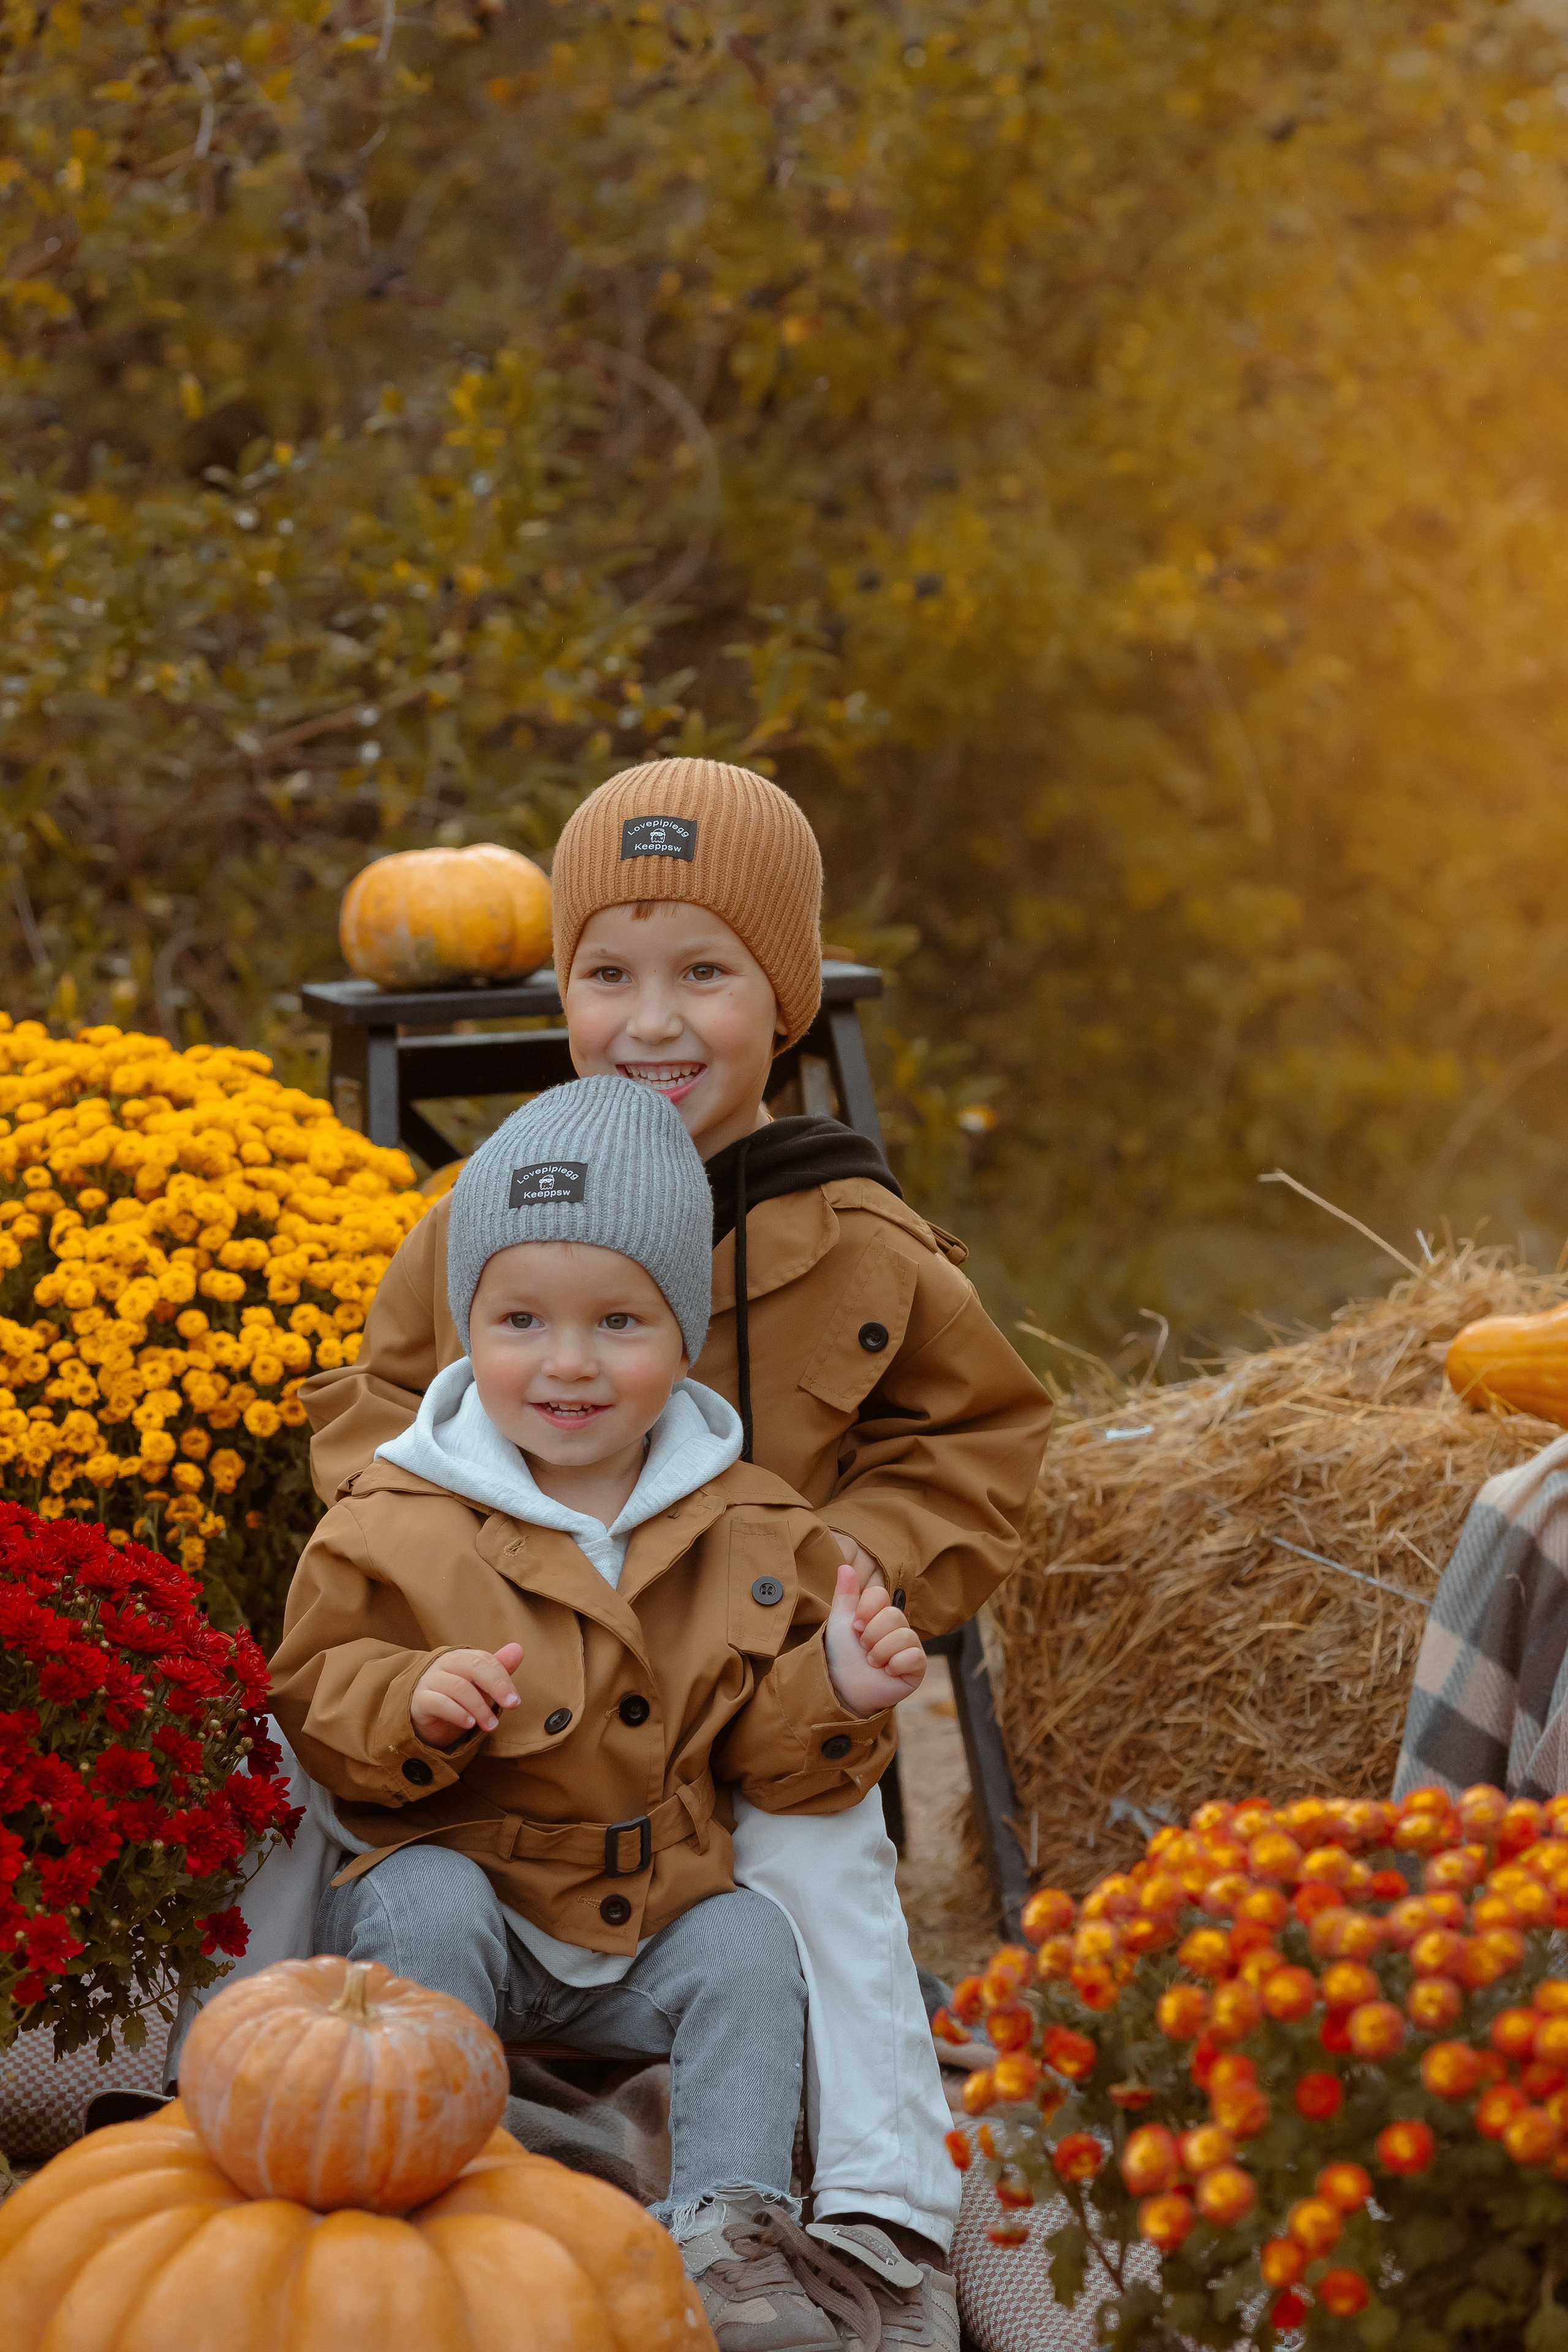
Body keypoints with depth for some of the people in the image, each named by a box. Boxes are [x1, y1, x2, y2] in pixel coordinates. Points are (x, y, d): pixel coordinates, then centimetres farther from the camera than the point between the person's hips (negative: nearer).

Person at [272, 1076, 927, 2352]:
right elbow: (313, 1708, -5)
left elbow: (772, 1761, 4)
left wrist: (837, 1691, -18)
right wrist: (410, 1706, -26)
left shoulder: (751, 1530, -2)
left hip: (656, 1916, 2)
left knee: (748, 1946, -22)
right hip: (463, 1879, -2)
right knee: (423, 1906, -31)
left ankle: (728, 2225, -12)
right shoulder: (394, 1528, -10)